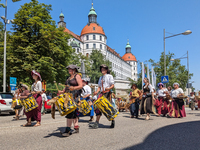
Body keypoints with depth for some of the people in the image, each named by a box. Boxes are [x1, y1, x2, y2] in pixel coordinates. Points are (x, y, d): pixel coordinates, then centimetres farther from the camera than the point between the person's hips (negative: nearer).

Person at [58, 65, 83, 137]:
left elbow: (81, 86, -11)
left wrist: (74, 88, -28)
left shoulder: (77, 76, -1)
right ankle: (76, 127, 15)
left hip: (75, 95, -8)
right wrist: (62, 91, 9)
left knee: (70, 111, -15)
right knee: (73, 112, 9)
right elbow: (67, 86, 25)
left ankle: (68, 130, -17)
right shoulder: (69, 77, 23)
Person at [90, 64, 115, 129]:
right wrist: (96, 92, 0)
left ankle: (113, 122, 15)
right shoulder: (101, 78, 22)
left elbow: (112, 85, -3)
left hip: (107, 93, -5)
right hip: (102, 93, 5)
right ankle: (96, 123, -8)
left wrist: (108, 88, -24)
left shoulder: (109, 76, 5)